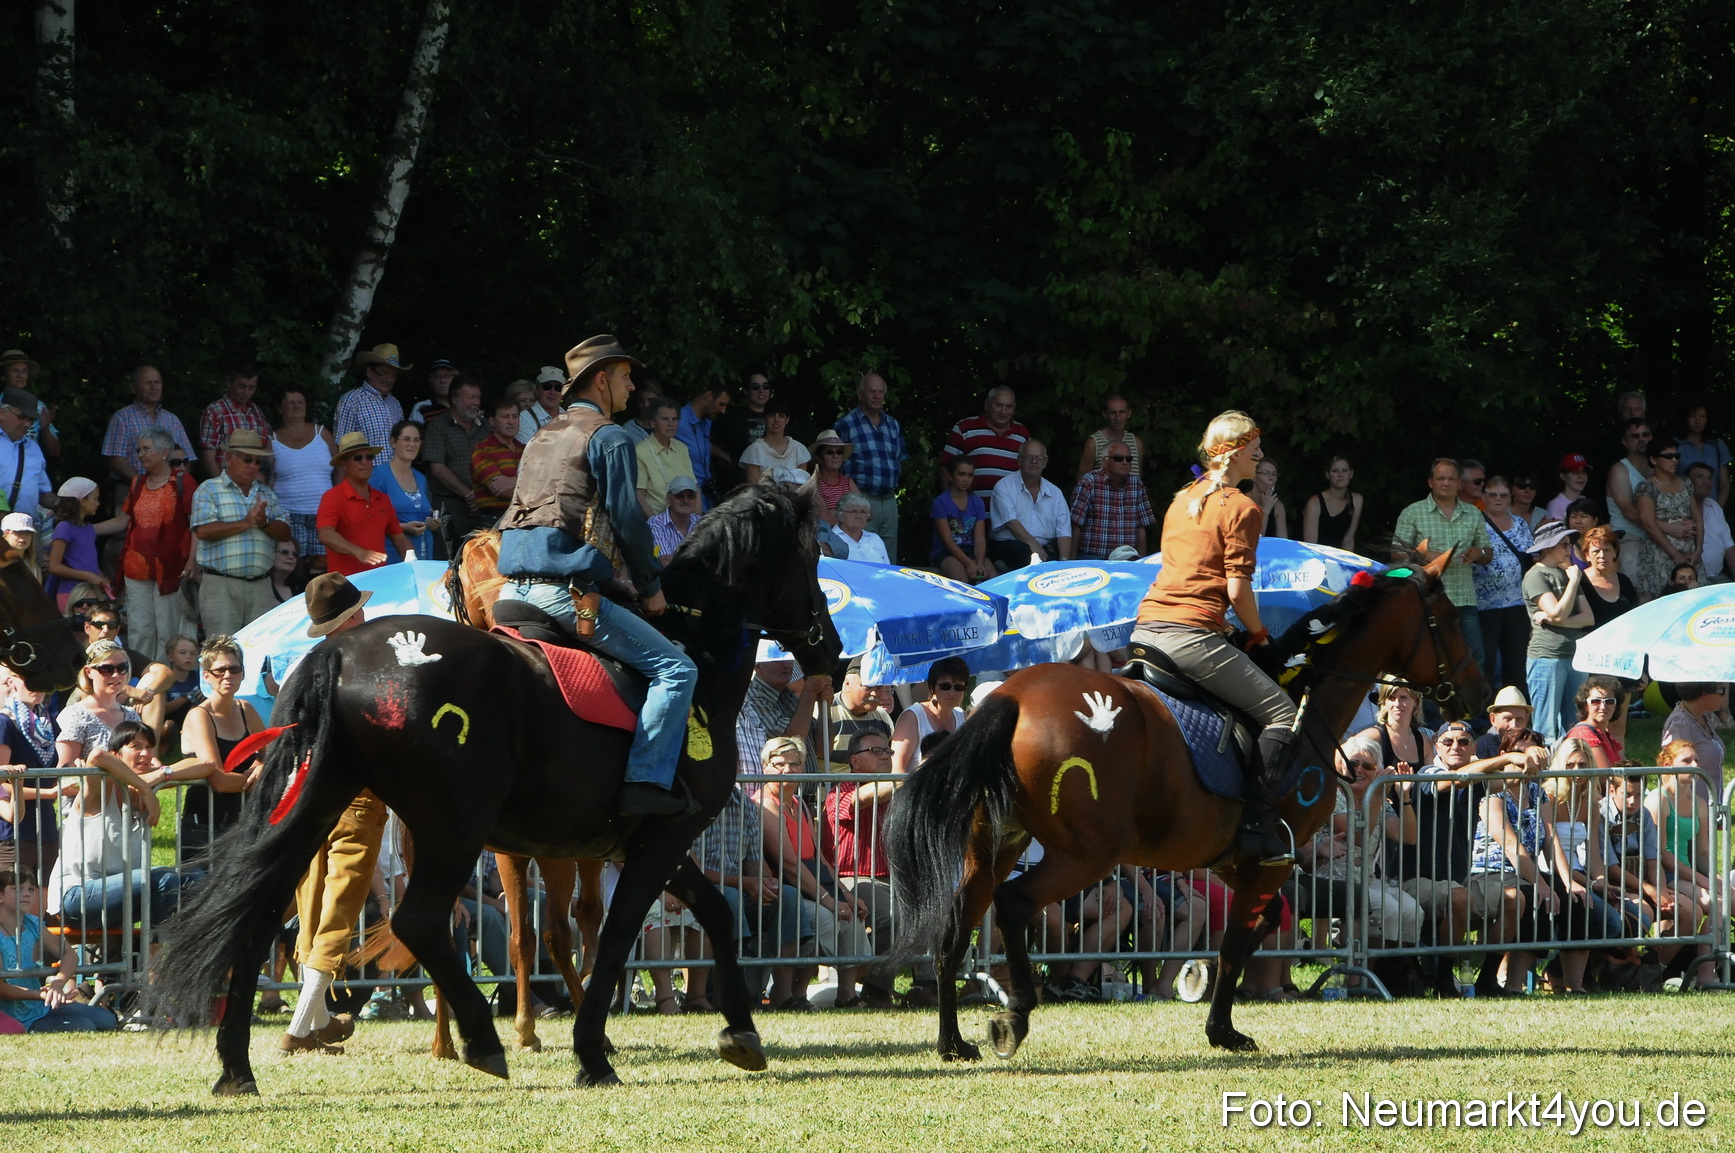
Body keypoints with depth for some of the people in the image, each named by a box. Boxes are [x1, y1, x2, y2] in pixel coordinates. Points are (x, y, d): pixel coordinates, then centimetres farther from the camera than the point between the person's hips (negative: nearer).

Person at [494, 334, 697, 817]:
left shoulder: (541, 439, 24)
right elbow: (627, 519, -8)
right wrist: (651, 587, 3)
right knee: (676, 669, -8)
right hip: (565, 588, -8)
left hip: (513, 589, 8)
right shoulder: (608, 437, -2)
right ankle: (647, 781, -21)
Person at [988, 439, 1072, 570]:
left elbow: (1064, 532, 7)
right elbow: (1011, 522, -11)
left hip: (1045, 549, 2)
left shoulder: (1055, 493, 15)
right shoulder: (1004, 487, 3)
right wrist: (1032, 543, -24)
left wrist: (1064, 560, -11)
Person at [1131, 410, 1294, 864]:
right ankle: (1255, 824, -16)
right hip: (1193, 635, -8)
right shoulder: (1241, 508, -4)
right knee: (1283, 712, -5)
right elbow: (1237, 589, -10)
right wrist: (1258, 634, 7)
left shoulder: (1182, 500, 21)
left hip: (1146, 628, 8)